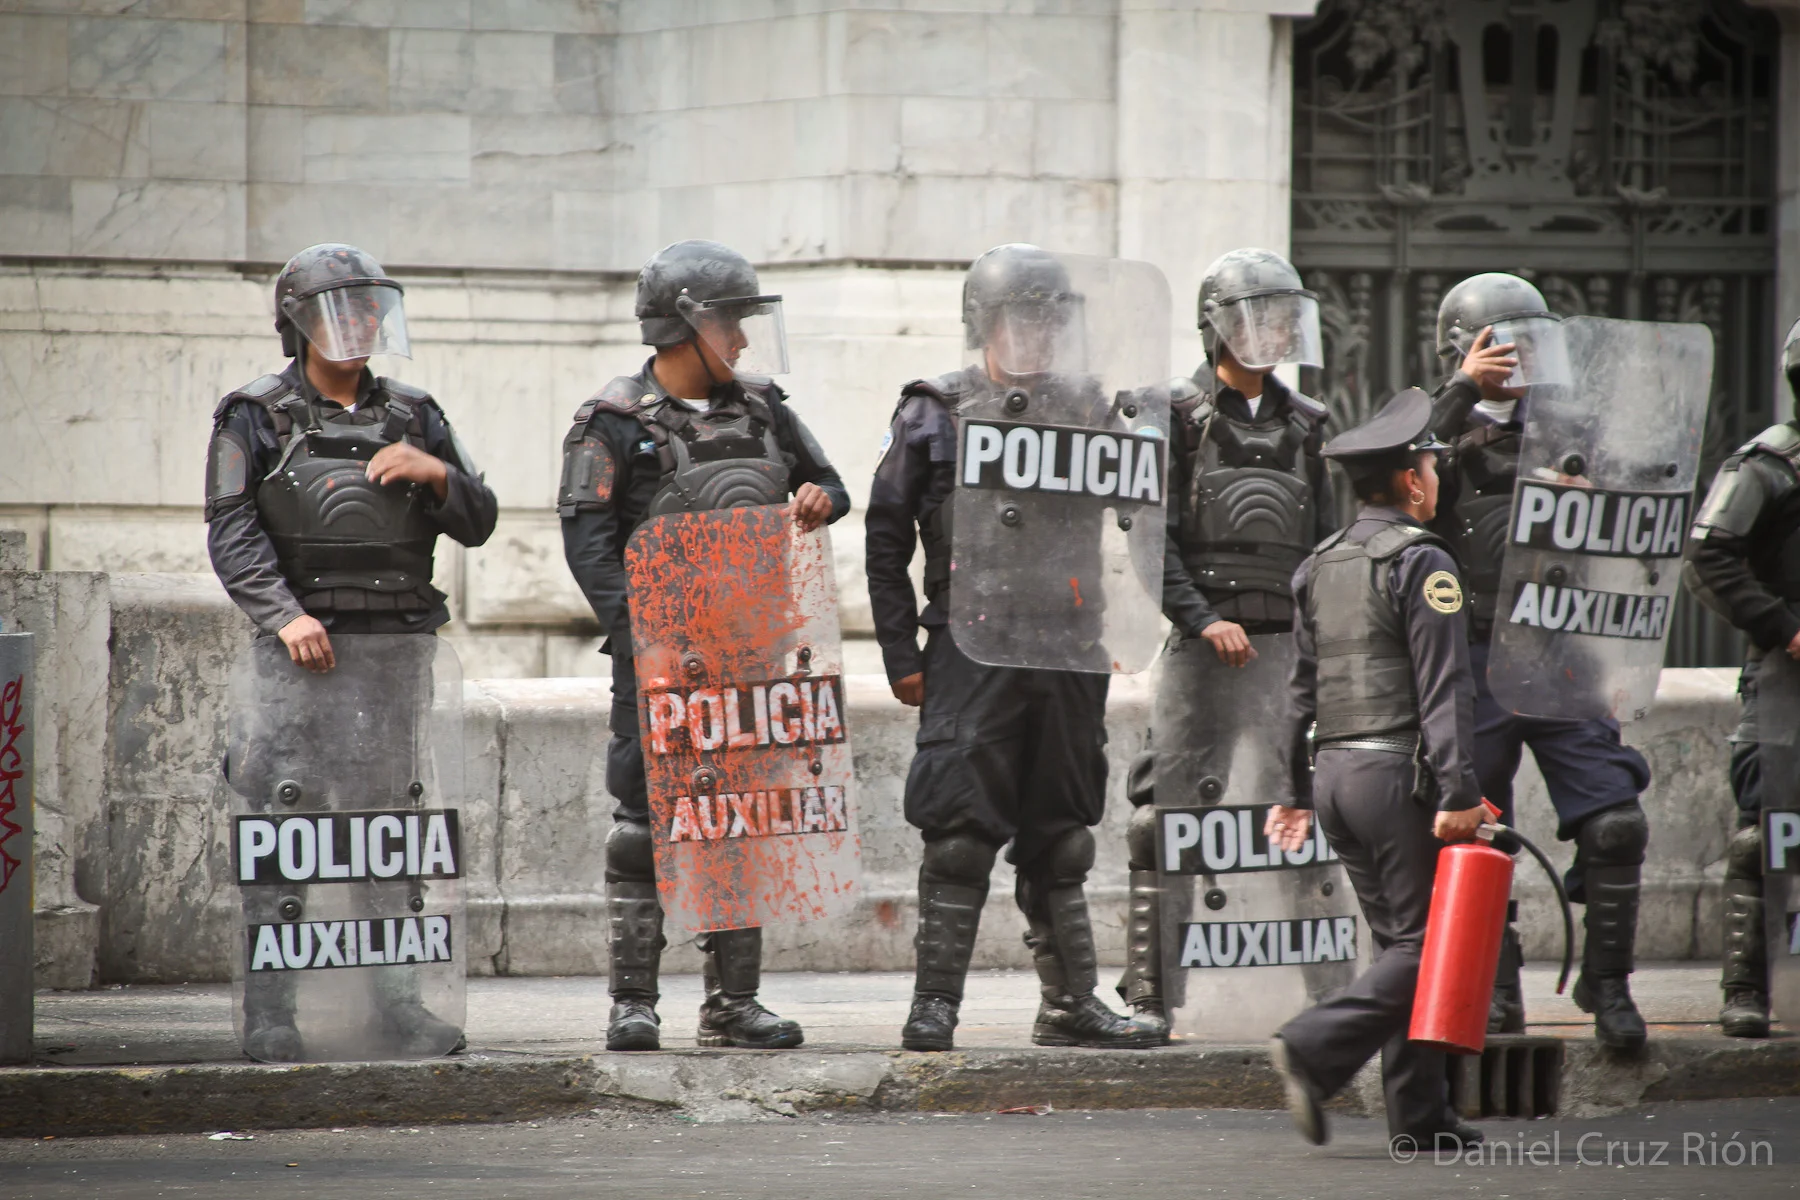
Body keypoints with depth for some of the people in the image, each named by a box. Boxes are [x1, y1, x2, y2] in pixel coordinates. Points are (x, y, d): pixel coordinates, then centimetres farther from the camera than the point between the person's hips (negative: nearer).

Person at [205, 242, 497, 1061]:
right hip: (306, 649, -4)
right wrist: (285, 616, -22)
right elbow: (232, 534, -8)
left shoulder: (411, 417, 15)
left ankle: (394, 993, 13)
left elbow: (478, 525, 14)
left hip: (399, 647, 4)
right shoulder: (256, 419, 3)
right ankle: (270, 1012, -6)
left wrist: (436, 473, -7)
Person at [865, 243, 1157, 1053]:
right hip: (971, 650, -4)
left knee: (1060, 836, 11)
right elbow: (886, 541, 1)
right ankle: (935, 1006, -3)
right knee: (961, 835, -7)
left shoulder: (1084, 410, 12)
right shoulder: (933, 416, 0)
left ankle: (1070, 1005, 17)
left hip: (1067, 655, 4)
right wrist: (901, 656, -3)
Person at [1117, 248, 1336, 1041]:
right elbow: (1153, 537, -6)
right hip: (1204, 646, -5)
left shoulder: (1303, 424, 16)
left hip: (1288, 642, 5)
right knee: (1172, 808, -8)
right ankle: (1147, 992, -7)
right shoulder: (1179, 414, 0)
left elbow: (1327, 542, 19)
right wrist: (1203, 619, -15)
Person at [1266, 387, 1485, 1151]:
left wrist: (1299, 792, 22)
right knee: (1425, 942, -5)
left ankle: (1421, 1116, 8)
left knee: (1398, 938, 11)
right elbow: (1443, 687, -16)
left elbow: (1302, 687, 18)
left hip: (1333, 772, 8)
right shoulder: (1422, 563, -9)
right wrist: (1460, 793, -19)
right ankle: (1316, 1047, -21)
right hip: (1396, 772, -8)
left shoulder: (1319, 566, 15)